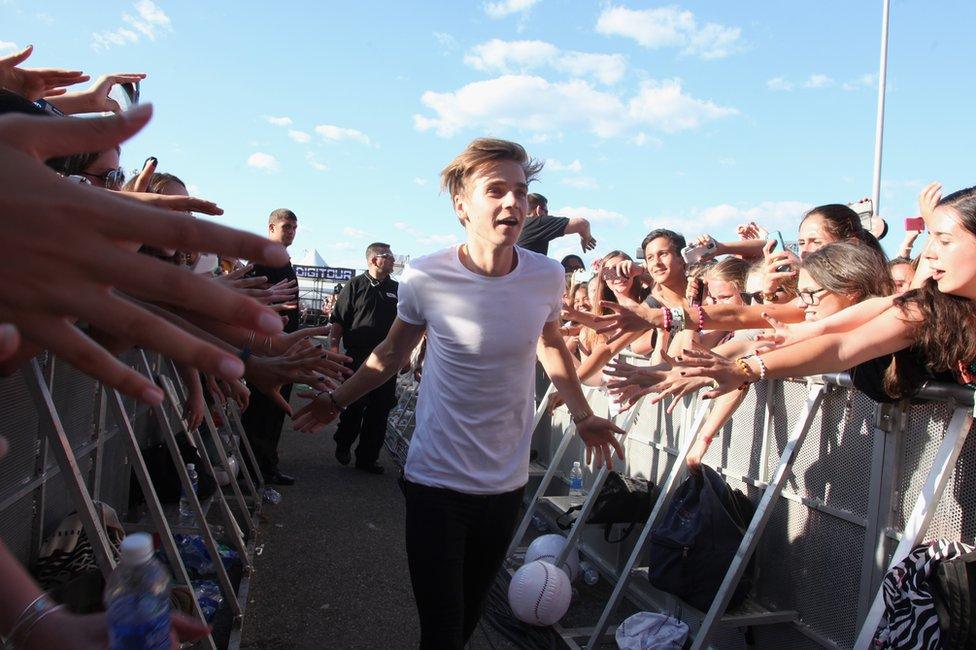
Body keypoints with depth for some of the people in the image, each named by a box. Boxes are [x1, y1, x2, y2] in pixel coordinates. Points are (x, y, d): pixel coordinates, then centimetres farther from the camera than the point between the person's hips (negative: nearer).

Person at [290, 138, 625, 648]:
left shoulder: (547, 278, -8)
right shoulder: (424, 279, -15)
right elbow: (394, 352, 4)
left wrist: (583, 417, 16)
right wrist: (338, 400, 4)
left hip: (507, 484, 3)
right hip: (436, 481, -3)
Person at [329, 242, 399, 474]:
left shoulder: (396, 289, 13)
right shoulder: (355, 286, 2)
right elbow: (338, 320, 0)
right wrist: (334, 348, -7)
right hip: (358, 356, -4)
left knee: (379, 410, 5)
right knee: (355, 405, -2)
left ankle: (367, 457, 17)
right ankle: (342, 444, 26)